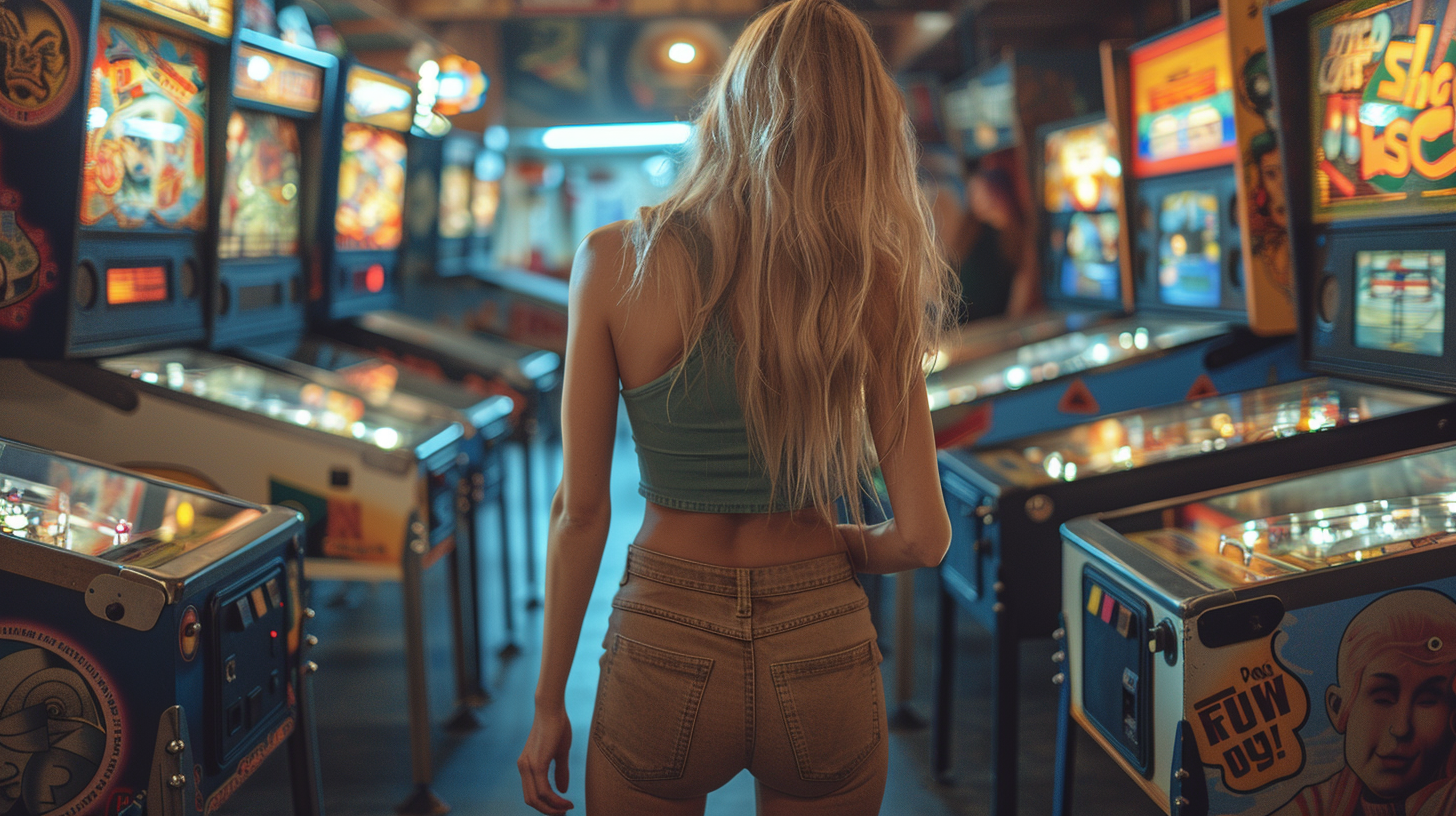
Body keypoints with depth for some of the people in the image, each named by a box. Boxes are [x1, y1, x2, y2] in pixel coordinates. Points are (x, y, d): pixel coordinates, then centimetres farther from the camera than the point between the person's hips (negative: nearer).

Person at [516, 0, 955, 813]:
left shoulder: (615, 261, -9)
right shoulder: (871, 283, -9)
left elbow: (580, 511, -6)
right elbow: (923, 536, -8)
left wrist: (549, 702, 4)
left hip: (664, 647, 0)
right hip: (821, 650, 1)